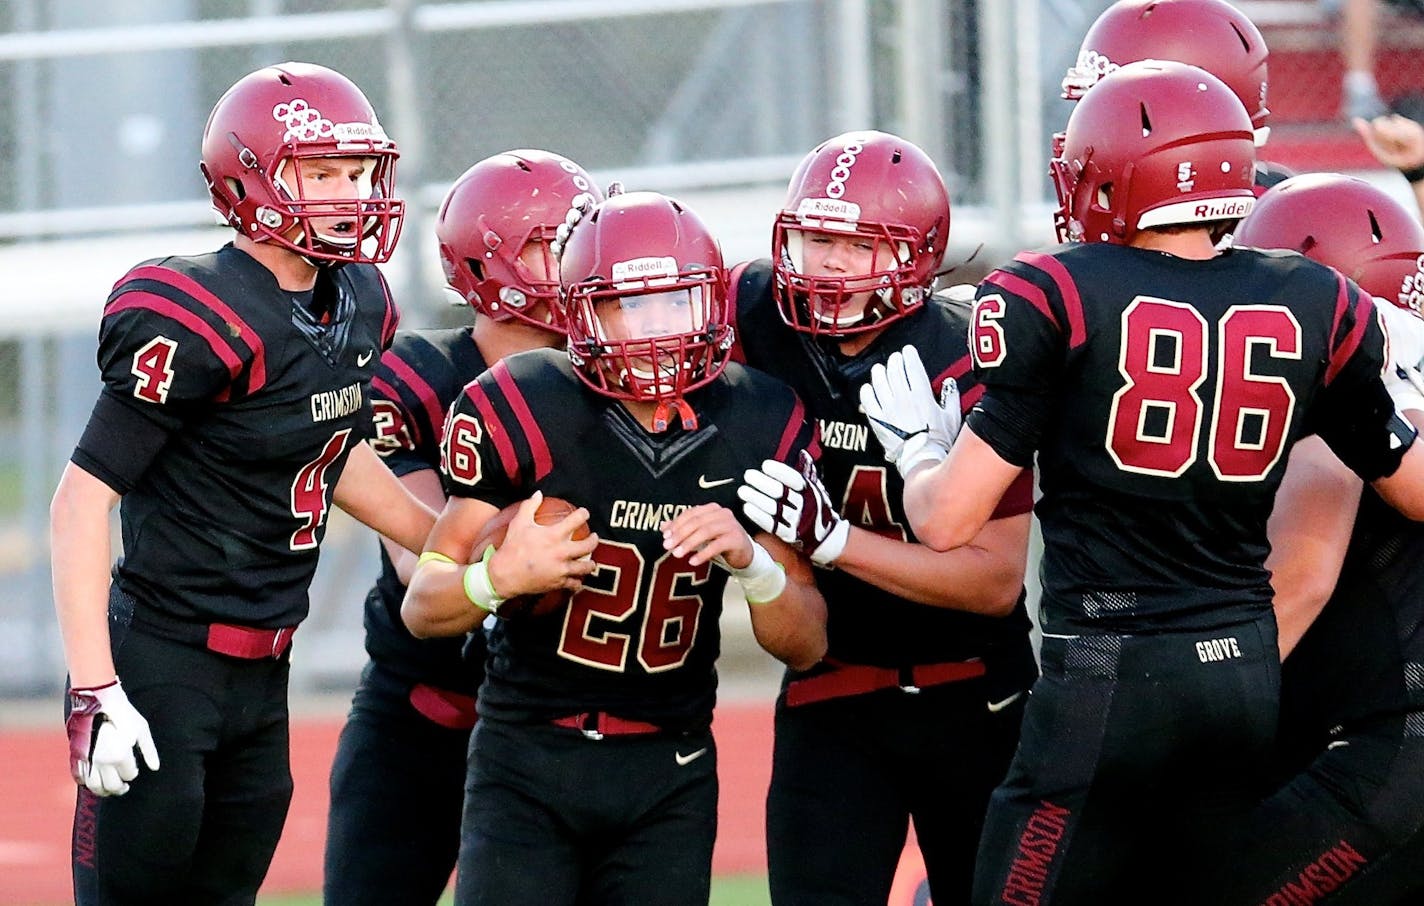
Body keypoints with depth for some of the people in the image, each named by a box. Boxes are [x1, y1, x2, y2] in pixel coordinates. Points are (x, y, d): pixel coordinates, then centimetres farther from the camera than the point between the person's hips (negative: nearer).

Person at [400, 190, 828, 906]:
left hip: (671, 771, 3)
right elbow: (421, 607, -5)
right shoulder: (521, 412, -11)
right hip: (528, 763, -3)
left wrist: (751, 561, -17)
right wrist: (501, 576, -27)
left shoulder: (760, 427, -1)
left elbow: (805, 646, 3)